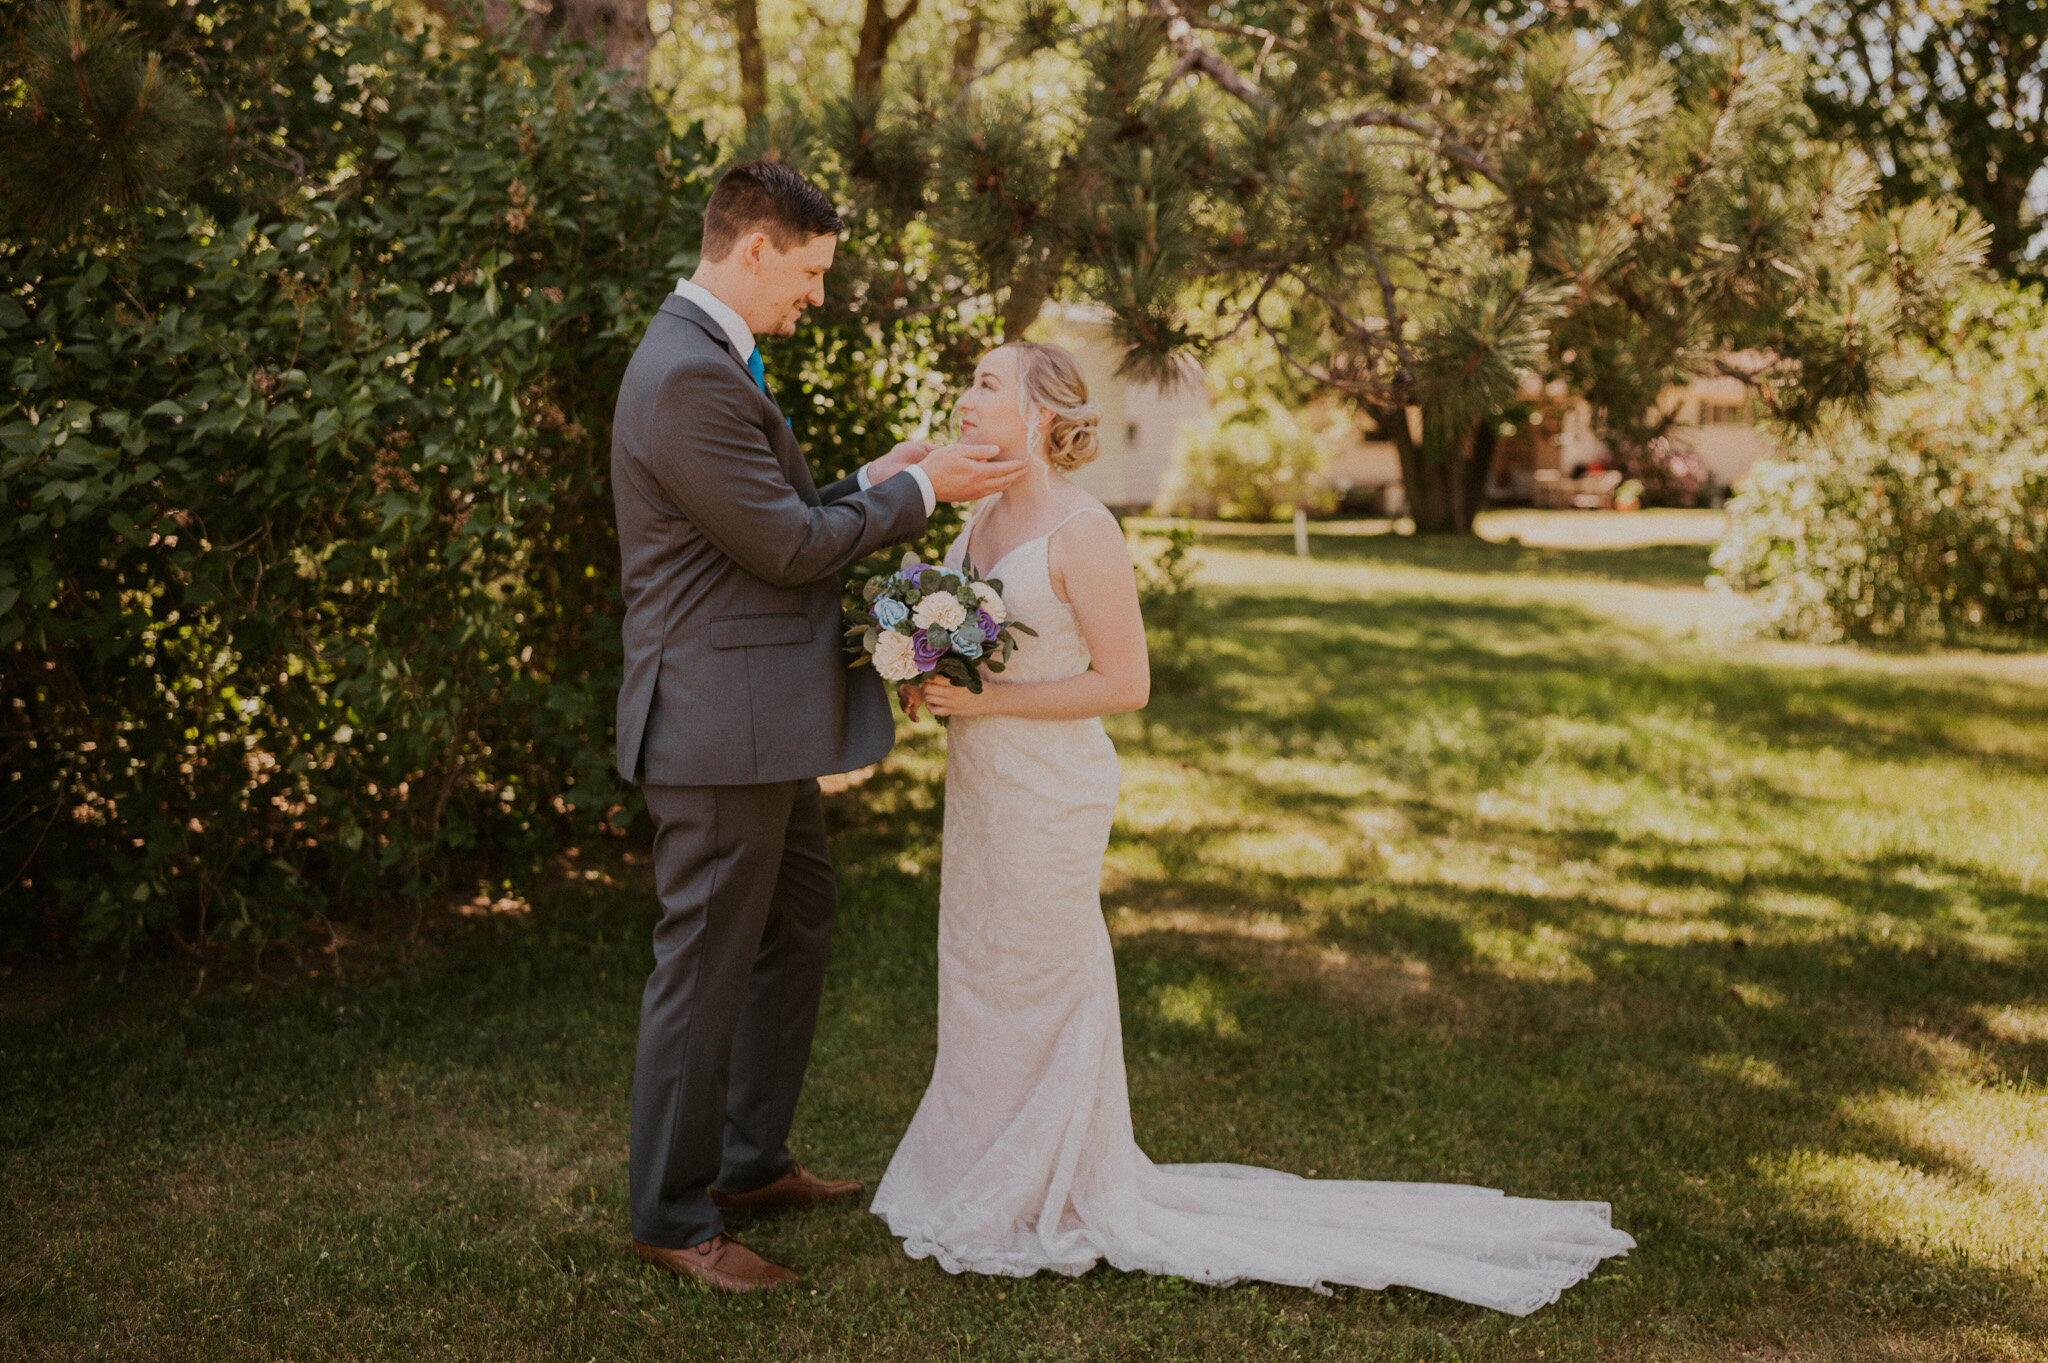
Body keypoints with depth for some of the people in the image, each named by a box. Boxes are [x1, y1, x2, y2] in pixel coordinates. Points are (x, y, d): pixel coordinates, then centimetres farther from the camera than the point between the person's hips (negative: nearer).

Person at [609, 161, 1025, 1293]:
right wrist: (919, 490, -8)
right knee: (707, 967, 0)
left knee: (795, 936, 21)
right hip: (723, 721, -11)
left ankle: (752, 1162, 35)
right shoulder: (691, 377, -20)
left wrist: (872, 482, 8)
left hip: (766, 720, 11)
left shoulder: (711, 360, 14)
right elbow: (789, 545, -19)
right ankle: (672, 1217, 15)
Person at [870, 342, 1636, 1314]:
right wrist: (931, 684, -1)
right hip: (979, 786, 8)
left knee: (1037, 993, 4)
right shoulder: (982, 516, 8)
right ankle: (990, 1185, 32)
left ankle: (1051, 1206, 22)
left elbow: (1123, 683, -19)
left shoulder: (1081, 531, -17)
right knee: (981, 981, 16)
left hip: (1048, 794, -8)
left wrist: (987, 701, -21)